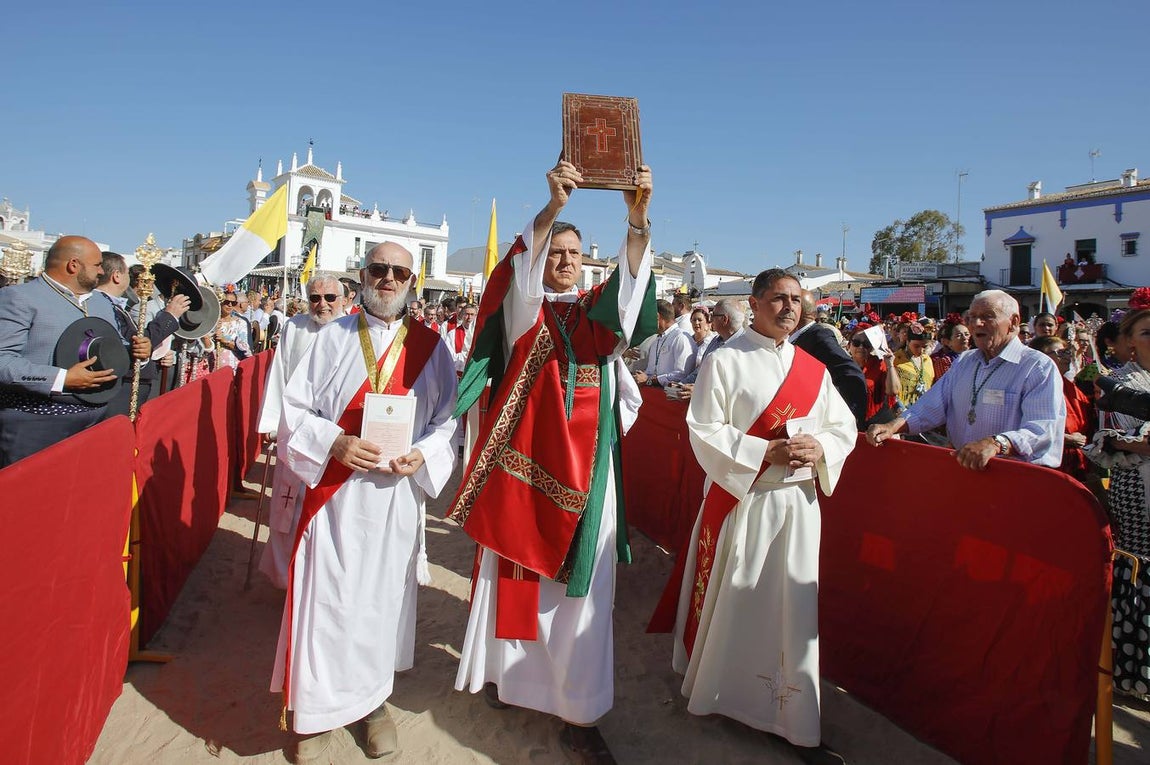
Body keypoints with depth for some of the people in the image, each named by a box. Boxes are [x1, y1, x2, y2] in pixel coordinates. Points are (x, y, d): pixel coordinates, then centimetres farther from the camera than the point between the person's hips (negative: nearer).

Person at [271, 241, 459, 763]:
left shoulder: (430, 346, 3)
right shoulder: (333, 337, 2)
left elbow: (450, 419, 3)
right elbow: (295, 407, 1)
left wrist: (423, 454, -15)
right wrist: (334, 443, -16)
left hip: (398, 493, 1)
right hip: (334, 491, 0)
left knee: (384, 595, 11)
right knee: (328, 597, 5)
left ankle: (374, 699, 33)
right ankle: (318, 710, 26)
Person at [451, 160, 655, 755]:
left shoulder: (599, 309, 11)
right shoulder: (522, 307, 6)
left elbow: (631, 283, -9)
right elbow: (521, 273, -16)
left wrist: (636, 220, -27)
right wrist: (552, 208, -32)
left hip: (583, 465, 1)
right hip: (526, 457, -1)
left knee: (579, 583, 2)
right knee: (516, 568, 8)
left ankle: (578, 708, 12)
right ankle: (504, 668, 30)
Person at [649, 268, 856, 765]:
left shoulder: (813, 369, 9)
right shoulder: (725, 360, -6)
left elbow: (844, 427, 11)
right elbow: (704, 431, -12)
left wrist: (819, 448, -11)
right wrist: (768, 452, -19)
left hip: (798, 501, 5)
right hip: (740, 499, -4)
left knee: (794, 608, 10)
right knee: (732, 601, 8)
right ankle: (715, 691, 32)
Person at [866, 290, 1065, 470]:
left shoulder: (1040, 368, -3)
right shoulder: (963, 362, 18)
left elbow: (1044, 430, -16)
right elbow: (932, 406, 13)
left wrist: (995, 444, -35)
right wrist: (893, 426, -5)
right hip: (958, 468, 4)